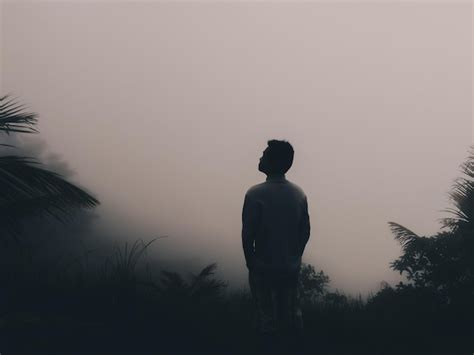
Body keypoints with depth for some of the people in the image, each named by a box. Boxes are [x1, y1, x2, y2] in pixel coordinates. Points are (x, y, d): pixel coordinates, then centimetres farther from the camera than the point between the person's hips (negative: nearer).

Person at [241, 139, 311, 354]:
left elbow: (248, 233, -15)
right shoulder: (299, 193, -4)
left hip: (263, 267, -4)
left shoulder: (255, 194, -18)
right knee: (291, 311, 17)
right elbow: (305, 231, 1)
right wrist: (295, 257, 14)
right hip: (291, 266, 4)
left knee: (266, 315, 10)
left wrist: (250, 261, -1)